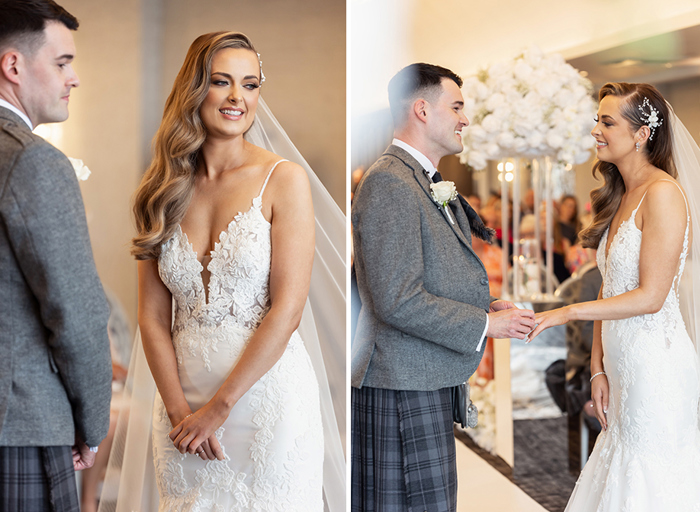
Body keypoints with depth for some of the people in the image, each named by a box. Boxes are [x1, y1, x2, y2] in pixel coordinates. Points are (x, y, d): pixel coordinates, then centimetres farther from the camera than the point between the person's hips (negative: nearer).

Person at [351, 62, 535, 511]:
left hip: (429, 385, 10)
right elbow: (398, 302, -22)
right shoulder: (389, 183, -15)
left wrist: (488, 306, 6)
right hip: (402, 388, -10)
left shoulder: (431, 184, 17)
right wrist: (483, 324, -13)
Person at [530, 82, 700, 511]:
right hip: (623, 366, 8)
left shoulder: (663, 193, -14)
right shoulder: (619, 198, 13)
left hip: (656, 364, -8)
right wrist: (598, 368, 7)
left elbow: (650, 296, -18)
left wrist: (566, 312, -16)